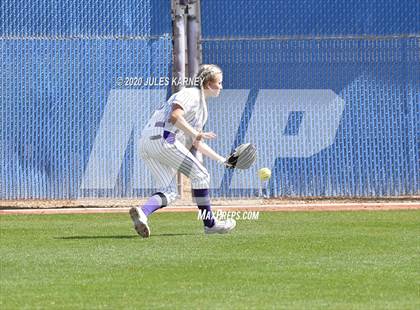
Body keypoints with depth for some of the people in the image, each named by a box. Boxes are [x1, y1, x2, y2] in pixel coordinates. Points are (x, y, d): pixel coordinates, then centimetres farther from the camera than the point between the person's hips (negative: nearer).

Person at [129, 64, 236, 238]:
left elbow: (197, 145, 32)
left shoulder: (201, 105, 30)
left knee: (169, 192, 2)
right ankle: (209, 223, 3)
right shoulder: (191, 94, 0)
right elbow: (175, 115, -19)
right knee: (200, 175, -2)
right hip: (162, 138, -10)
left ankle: (142, 212, -23)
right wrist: (196, 134, -22)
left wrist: (221, 160, 28)